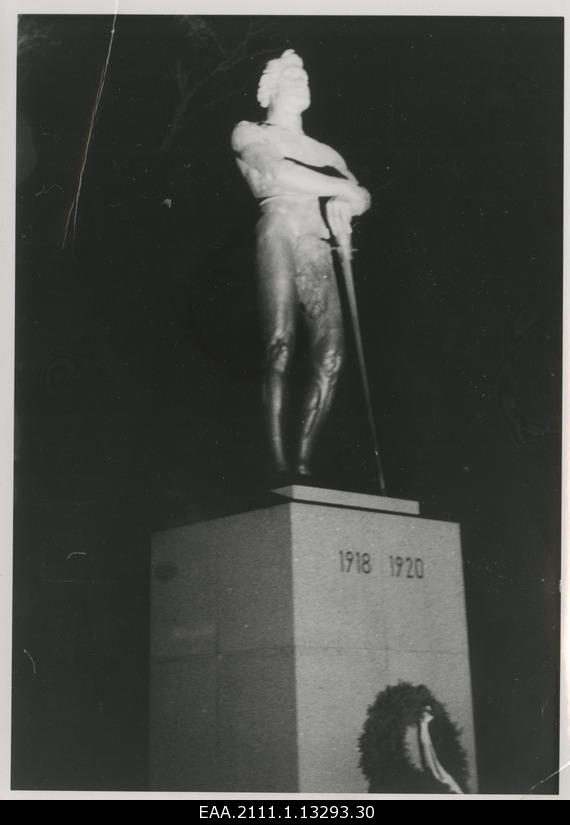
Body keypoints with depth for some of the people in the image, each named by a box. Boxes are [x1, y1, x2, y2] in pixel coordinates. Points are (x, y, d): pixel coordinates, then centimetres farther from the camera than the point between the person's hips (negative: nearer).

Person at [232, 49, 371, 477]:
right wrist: (343, 189, -2)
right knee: (280, 345, -20)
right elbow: (277, 173, -3)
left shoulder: (325, 152, 32)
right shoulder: (250, 134, 18)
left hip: (319, 244, 5)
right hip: (279, 231, -5)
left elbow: (361, 195, 17)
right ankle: (278, 462, -22)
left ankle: (303, 461, -10)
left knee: (331, 354, -12)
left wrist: (345, 202, -7)